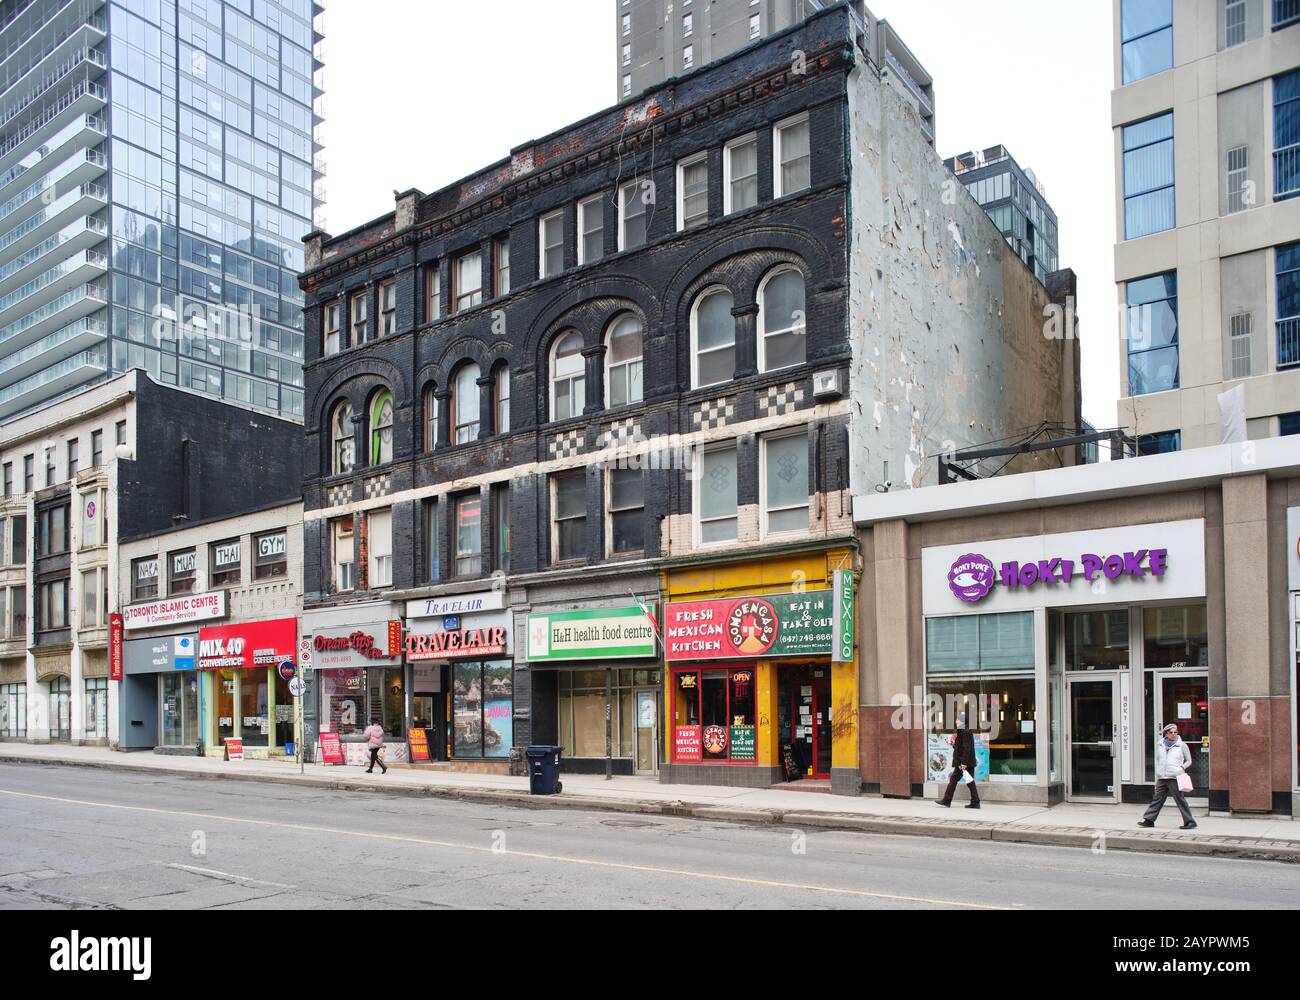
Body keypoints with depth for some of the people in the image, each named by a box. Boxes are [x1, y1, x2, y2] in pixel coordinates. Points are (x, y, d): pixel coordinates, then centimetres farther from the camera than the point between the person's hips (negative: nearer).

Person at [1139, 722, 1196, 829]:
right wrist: (1157, 776, 16)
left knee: (1180, 799, -4)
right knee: (1157, 799, 7)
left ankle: (1189, 822, 4)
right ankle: (1148, 819, 10)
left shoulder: (1182, 745, 2)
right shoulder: (1159, 745, 12)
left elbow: (1189, 761, 10)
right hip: (1161, 778, 4)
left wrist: (1182, 767, -7)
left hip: (1175, 778, -4)